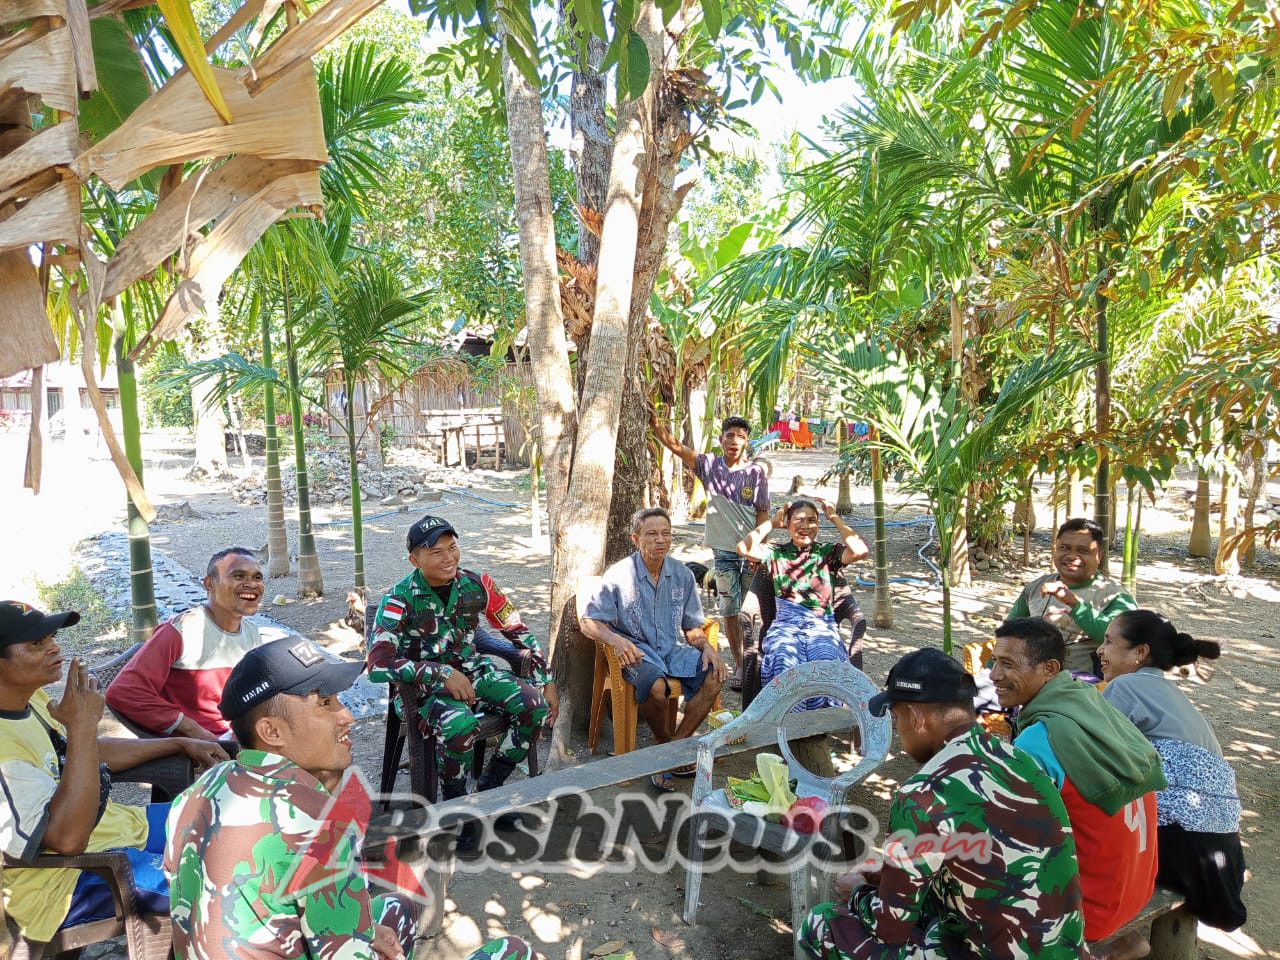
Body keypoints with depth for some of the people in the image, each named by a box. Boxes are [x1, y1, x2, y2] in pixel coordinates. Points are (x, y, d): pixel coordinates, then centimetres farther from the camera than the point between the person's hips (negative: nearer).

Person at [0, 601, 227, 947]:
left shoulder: (30, 699, 1)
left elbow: (92, 751, 18)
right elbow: (68, 837, -35)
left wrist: (182, 744, 16)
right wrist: (82, 725, -35)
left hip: (113, 827, 10)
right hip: (71, 880, -10)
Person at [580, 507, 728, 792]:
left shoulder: (683, 575, 5)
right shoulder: (619, 575, -9)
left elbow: (692, 627, 12)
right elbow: (589, 622, -8)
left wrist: (707, 647, -9)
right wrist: (616, 640, -28)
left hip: (673, 648, 4)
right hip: (636, 649, -4)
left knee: (714, 676, -22)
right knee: (655, 685, -35)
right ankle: (666, 742, -4)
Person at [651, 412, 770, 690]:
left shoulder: (757, 471, -4)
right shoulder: (710, 465, -1)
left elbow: (763, 513, -3)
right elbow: (673, 443, -7)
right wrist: (653, 418, -17)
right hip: (724, 552, 2)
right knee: (729, 611, 7)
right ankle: (739, 665, 21)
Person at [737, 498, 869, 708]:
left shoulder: (828, 553, 16)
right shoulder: (777, 553, 16)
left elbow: (860, 551, -4)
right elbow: (745, 548, -2)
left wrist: (835, 518, 5)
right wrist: (772, 522, 8)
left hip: (822, 626, 0)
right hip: (785, 625, 0)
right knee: (785, 664, -34)